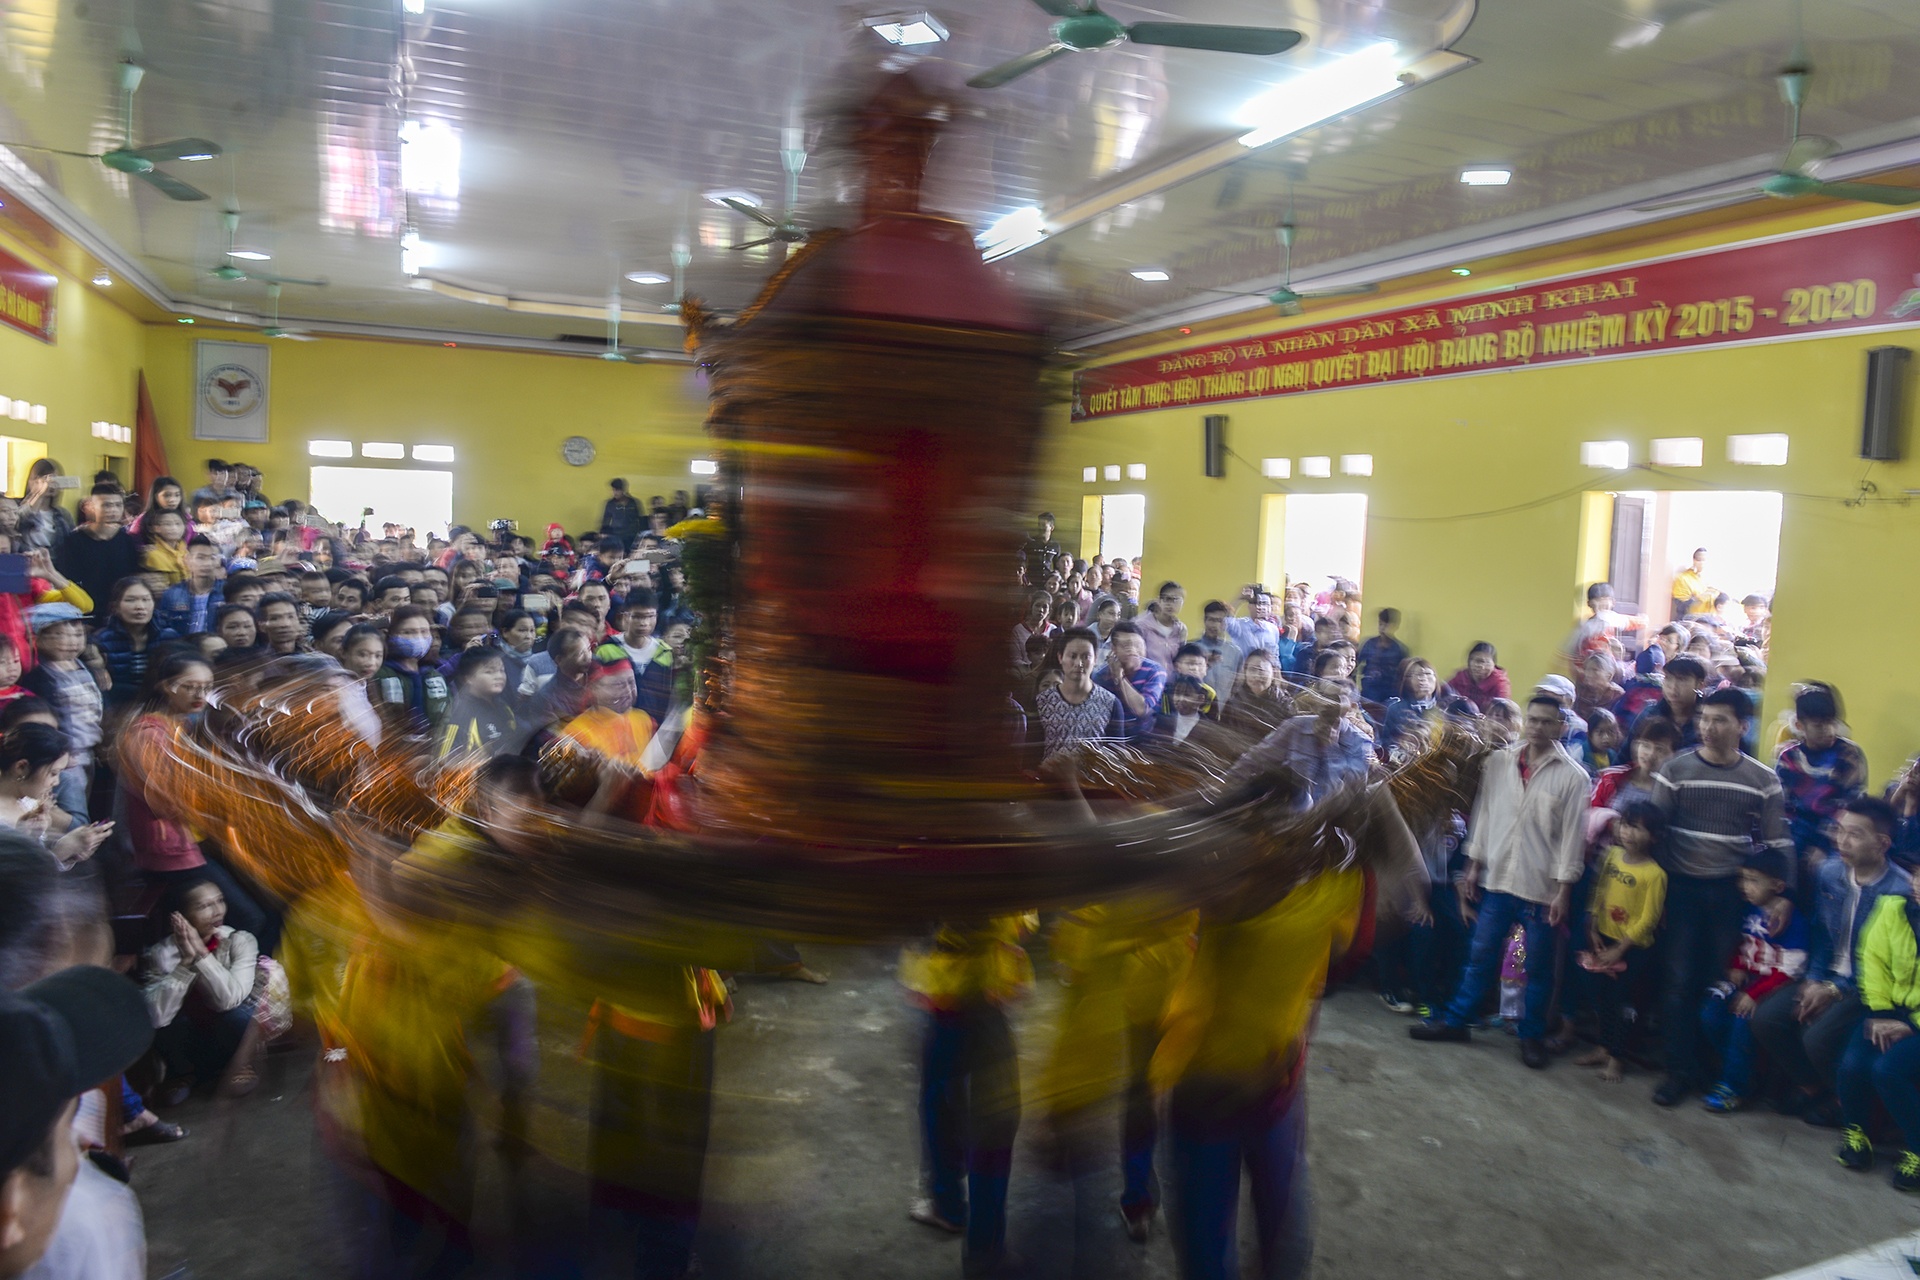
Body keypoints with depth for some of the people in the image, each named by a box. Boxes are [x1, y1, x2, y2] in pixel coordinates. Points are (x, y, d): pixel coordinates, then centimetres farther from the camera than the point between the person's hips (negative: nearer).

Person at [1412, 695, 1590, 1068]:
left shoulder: (1573, 777, -6)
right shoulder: (1498, 762, 3)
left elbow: (1572, 835, -6)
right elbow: (1483, 814, 8)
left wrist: (1563, 890, -9)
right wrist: (1474, 865, 7)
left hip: (1541, 886, -3)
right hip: (1497, 879, 3)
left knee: (1538, 967, 8)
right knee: (1481, 956, 11)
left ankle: (1532, 1035, 23)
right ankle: (1455, 1020, 22)